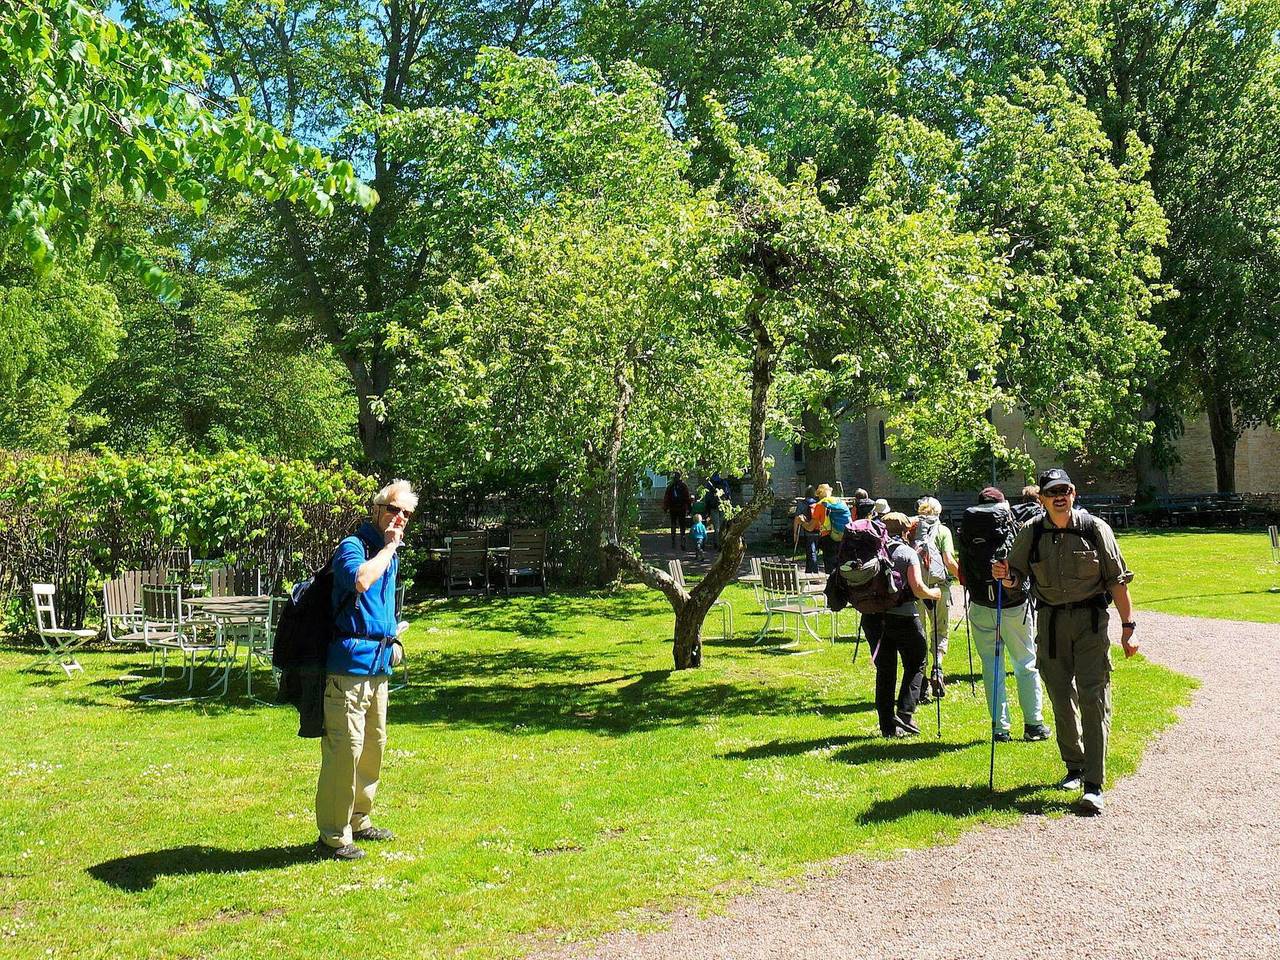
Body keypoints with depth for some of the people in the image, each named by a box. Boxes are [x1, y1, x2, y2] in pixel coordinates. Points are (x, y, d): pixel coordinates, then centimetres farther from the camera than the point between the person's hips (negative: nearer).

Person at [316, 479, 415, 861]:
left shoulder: (390, 555, 17)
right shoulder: (353, 546, -10)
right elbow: (360, 580, -33)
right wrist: (388, 547, -20)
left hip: (378, 664, 9)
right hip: (350, 661, -9)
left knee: (374, 744, 16)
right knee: (345, 747, -9)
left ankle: (358, 820, 29)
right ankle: (333, 835, -1)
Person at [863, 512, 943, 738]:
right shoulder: (908, 553, -4)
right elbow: (918, 590, -10)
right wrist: (934, 593, 8)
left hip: (872, 617, 4)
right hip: (902, 616, -4)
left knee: (884, 670, 11)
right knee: (915, 665, 13)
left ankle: (888, 725, 12)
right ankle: (904, 713, 0)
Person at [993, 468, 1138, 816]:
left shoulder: (1095, 529, -4)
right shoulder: (1031, 533, 1)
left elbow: (1117, 580, 0)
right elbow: (1017, 576, 8)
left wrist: (1128, 626, -2)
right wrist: (1005, 576, -16)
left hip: (1090, 620, -3)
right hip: (1050, 621, 3)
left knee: (1093, 698, -9)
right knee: (1061, 698, 10)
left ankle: (1094, 785, -9)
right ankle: (1074, 767, 29)